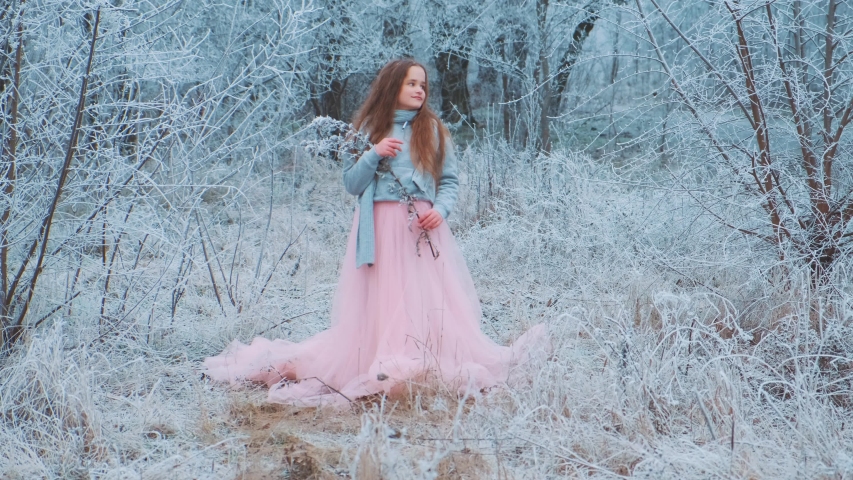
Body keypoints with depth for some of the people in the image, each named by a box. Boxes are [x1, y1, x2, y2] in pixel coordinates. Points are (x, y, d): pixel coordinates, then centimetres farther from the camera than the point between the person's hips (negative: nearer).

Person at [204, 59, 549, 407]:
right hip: (379, 228, 0)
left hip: (423, 227, 0)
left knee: (431, 301, -8)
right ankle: (374, 369, -1)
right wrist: (374, 155, -8)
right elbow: (351, 184, 6)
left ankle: (430, 368, -5)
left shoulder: (433, 130, 9)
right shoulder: (367, 129, 9)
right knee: (377, 302, -4)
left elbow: (450, 180, 7)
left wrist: (441, 209, -11)